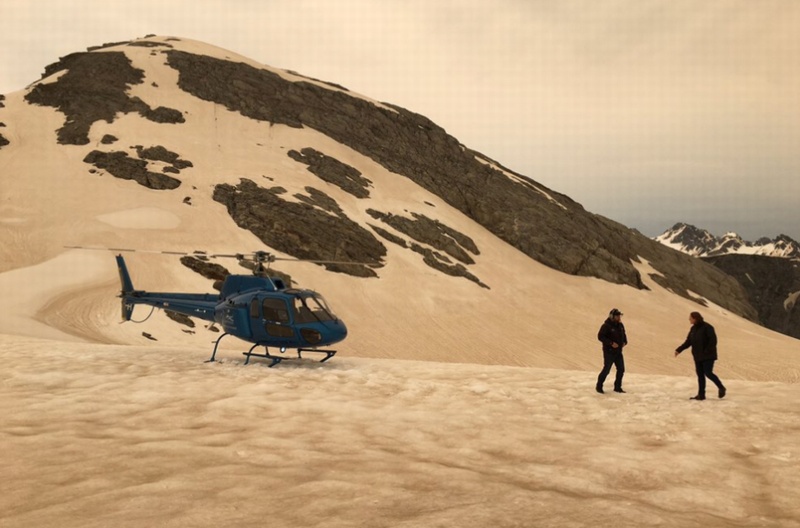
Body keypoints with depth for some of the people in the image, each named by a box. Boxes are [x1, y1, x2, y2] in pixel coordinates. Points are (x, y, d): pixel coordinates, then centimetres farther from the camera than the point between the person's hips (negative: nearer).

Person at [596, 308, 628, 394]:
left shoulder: (620, 325, 9)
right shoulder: (606, 326, -14)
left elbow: (623, 335, 22)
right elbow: (600, 336, -19)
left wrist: (624, 342, 1)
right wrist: (611, 343, -24)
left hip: (618, 352, 7)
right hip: (609, 352, -7)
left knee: (621, 369, 6)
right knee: (606, 370, -4)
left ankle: (617, 387, 19)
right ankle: (599, 387, 11)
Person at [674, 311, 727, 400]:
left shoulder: (707, 327, -13)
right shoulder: (693, 329, 9)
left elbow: (713, 340, -17)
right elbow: (688, 342, 11)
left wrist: (707, 351, -22)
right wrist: (679, 350, 2)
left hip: (708, 356, -7)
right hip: (698, 356, 7)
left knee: (708, 373, -9)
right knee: (700, 375, 7)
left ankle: (721, 388, 13)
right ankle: (701, 394, 10)